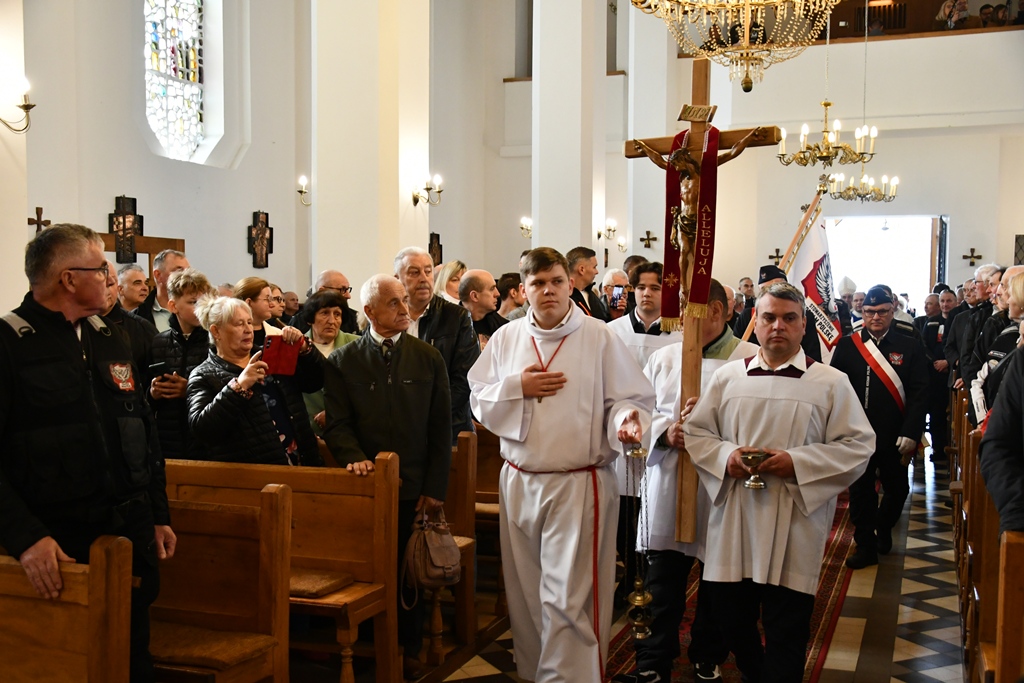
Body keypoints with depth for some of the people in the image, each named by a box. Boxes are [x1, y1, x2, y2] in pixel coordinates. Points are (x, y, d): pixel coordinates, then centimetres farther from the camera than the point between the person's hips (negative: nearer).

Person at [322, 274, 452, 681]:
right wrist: (354, 458, -21)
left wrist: (435, 488, -2)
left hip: (415, 490, 1)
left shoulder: (428, 358, 5)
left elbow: (441, 428, 3)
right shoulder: (342, 362, 2)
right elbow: (337, 424, -1)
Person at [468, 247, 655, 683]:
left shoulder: (599, 337, -3)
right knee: (525, 592, 13)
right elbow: (479, 400, 8)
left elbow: (629, 397, -4)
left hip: (579, 484, -4)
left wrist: (627, 419, -25)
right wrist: (517, 388, -8)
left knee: (568, 598, -4)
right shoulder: (506, 338, 7)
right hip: (519, 481, 4)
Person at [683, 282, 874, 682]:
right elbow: (695, 433, 10)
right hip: (733, 523, 3)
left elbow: (858, 446, -3)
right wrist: (726, 455, -11)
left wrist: (797, 462, -15)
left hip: (793, 528, -3)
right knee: (731, 620, 13)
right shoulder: (727, 377, 8)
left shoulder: (831, 383, 1)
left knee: (785, 636, 3)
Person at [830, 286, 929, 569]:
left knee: (897, 490, 14)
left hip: (895, 437, 1)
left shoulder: (910, 348, 0)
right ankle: (866, 546, 19)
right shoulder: (847, 346, 1)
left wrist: (910, 434, -14)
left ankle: (883, 528, 41)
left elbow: (919, 395, -5)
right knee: (860, 492, 6)